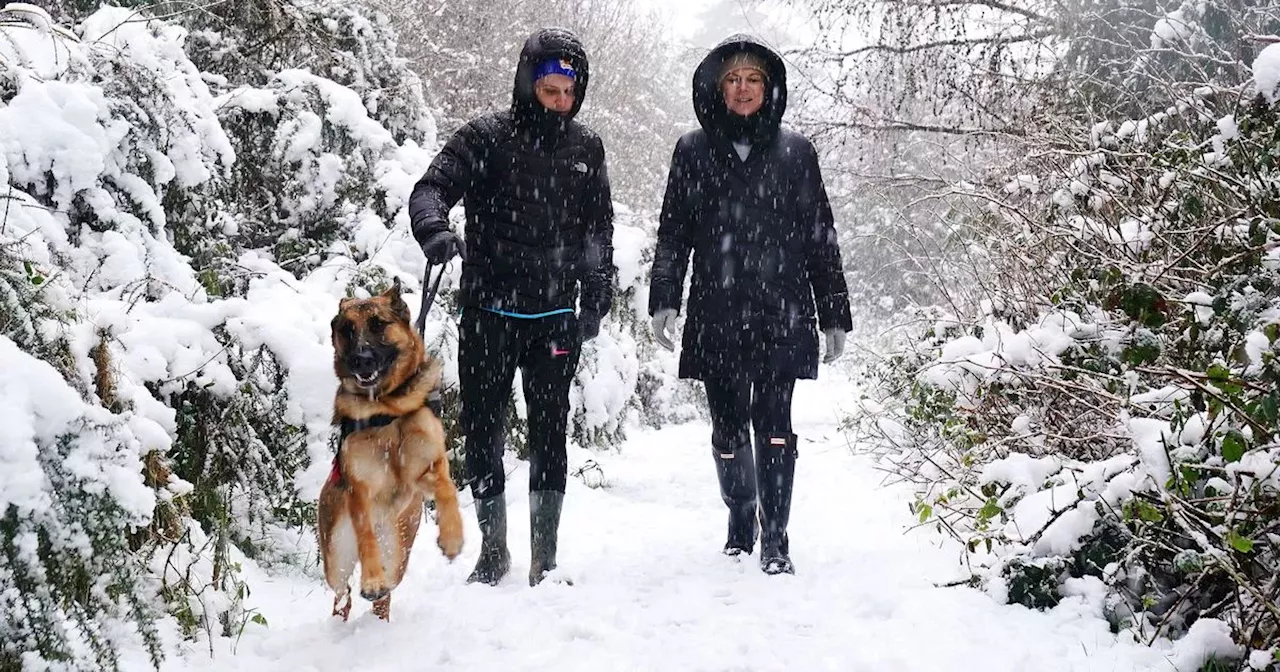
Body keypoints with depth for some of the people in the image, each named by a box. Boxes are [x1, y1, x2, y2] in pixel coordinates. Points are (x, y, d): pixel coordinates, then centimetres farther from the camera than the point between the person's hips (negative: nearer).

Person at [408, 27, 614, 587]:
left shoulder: (586, 148, 9)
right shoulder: (486, 138, -1)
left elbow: (599, 230, 17)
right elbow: (431, 188, -9)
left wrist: (596, 299, 12)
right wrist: (435, 231, -31)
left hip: (555, 315, 1)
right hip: (488, 311, -1)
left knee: (549, 433, 0)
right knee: (481, 427, 4)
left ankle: (545, 558, 6)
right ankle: (493, 550, 17)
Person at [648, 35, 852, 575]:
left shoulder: (794, 152, 8)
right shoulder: (693, 151, 9)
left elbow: (821, 239, 9)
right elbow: (672, 232, 9)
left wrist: (834, 316, 6)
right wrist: (664, 301, -2)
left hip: (782, 313, -1)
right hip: (717, 317, 1)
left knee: (774, 424, -7)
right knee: (728, 429, 6)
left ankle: (775, 540, 1)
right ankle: (740, 526, 26)